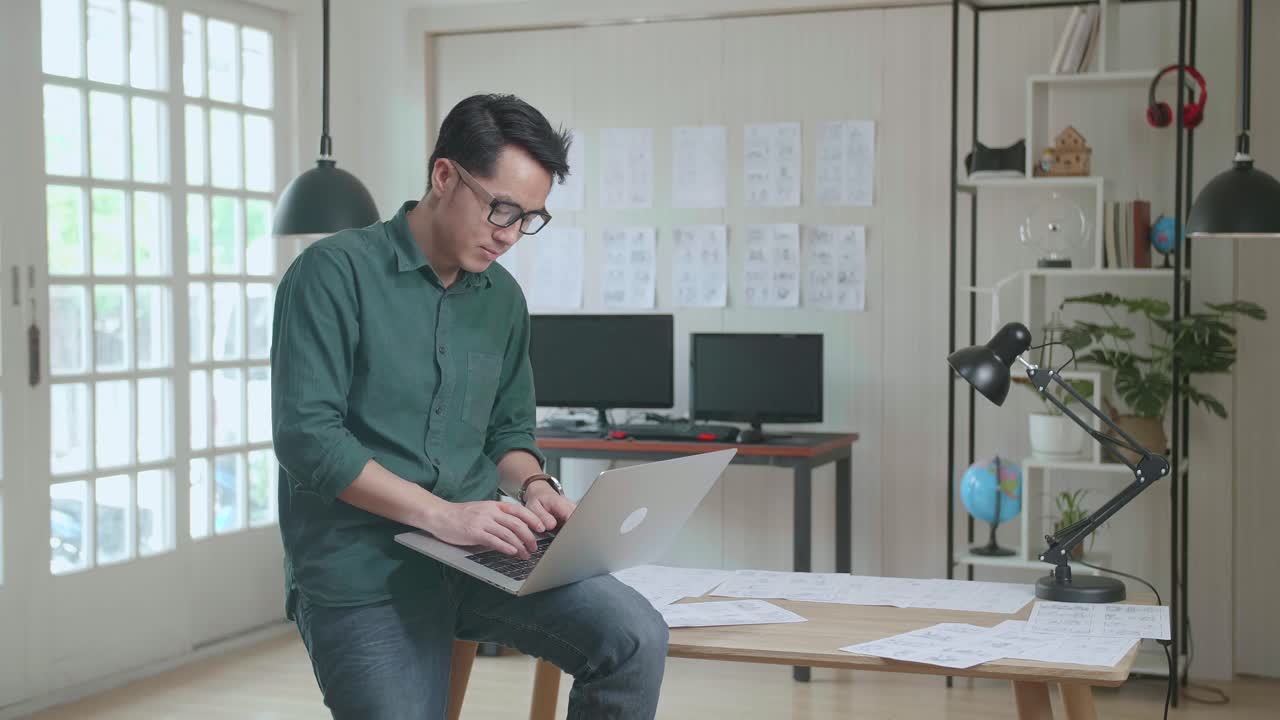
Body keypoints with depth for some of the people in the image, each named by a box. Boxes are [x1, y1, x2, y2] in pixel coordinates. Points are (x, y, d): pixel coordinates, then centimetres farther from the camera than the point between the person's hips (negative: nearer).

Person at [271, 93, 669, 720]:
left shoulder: (503, 298, 11)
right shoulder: (336, 273, -8)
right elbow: (307, 436, -16)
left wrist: (533, 487, -3)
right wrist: (441, 513, -21)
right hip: (364, 575, -4)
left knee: (636, 638, -17)